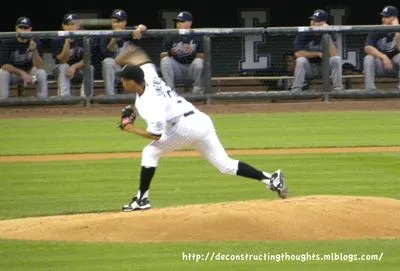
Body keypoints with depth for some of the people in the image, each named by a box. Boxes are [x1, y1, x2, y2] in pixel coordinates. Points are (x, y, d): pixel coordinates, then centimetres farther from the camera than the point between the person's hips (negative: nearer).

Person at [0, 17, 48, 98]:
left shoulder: (36, 42, -12)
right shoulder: (8, 43, -14)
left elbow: (40, 67, -20)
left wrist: (34, 51, -38)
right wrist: (22, 73, -31)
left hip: (30, 72, 1)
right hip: (13, 72, -1)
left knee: (42, 73, -28)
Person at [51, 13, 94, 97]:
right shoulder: (57, 41, -10)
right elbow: (63, 61, -20)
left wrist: (74, 66, -31)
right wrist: (67, 42, -31)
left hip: (80, 72, 1)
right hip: (63, 72, -1)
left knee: (90, 68, -28)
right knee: (63, 67, -33)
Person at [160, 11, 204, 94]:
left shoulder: (197, 38, -1)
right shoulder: (171, 38, 3)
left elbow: (202, 56, -5)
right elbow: (163, 56, -2)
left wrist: (193, 52, -24)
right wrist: (171, 52, -23)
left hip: (191, 71, -1)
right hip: (177, 70, 1)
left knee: (198, 61, -31)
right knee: (165, 60, -25)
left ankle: (198, 91, -15)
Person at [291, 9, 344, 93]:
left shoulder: (329, 34, -8)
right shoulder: (303, 34, -10)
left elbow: (333, 55, -23)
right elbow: (298, 53, -20)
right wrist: (318, 54, -19)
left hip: (324, 68, 1)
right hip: (308, 68, -1)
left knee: (336, 59, -24)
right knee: (301, 60, -31)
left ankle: (338, 89, -19)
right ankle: (295, 91, -27)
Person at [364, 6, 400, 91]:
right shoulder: (376, 32, -8)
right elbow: (367, 48, -23)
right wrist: (383, 57, -35)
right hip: (380, 64, 0)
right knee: (368, 58, -30)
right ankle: (370, 89, -31)